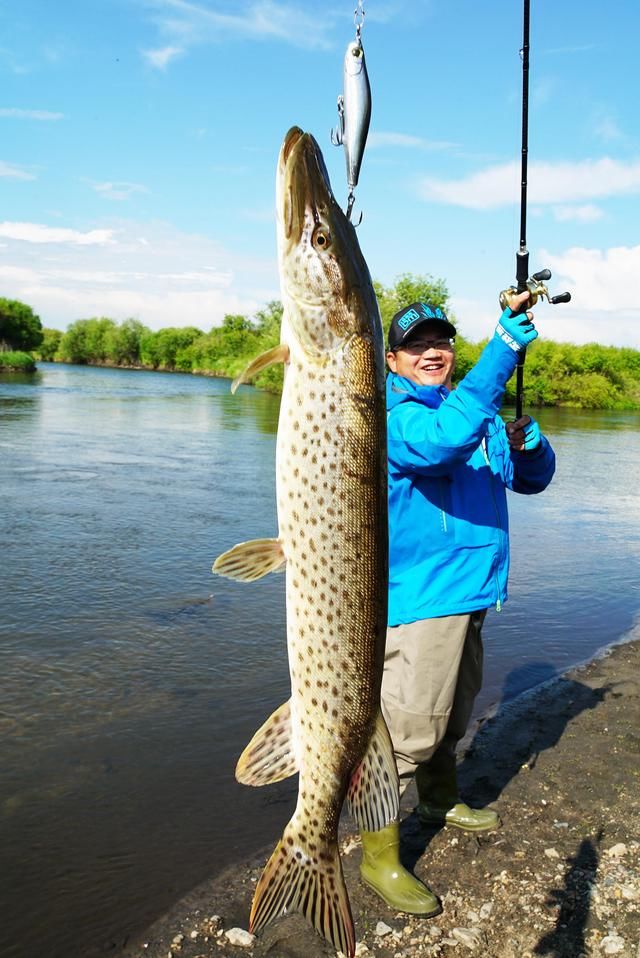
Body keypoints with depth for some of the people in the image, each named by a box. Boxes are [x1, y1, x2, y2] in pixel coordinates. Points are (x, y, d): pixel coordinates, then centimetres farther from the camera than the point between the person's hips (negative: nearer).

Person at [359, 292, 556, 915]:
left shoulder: (479, 412, 13)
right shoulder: (394, 414, -14)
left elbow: (530, 480, 16)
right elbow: (442, 440, -37)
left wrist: (529, 445, -7)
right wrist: (504, 349, -37)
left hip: (469, 591, 9)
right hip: (417, 596, -8)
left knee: (452, 712, 24)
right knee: (407, 724, -6)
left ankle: (440, 802, 45)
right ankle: (379, 856, 9)